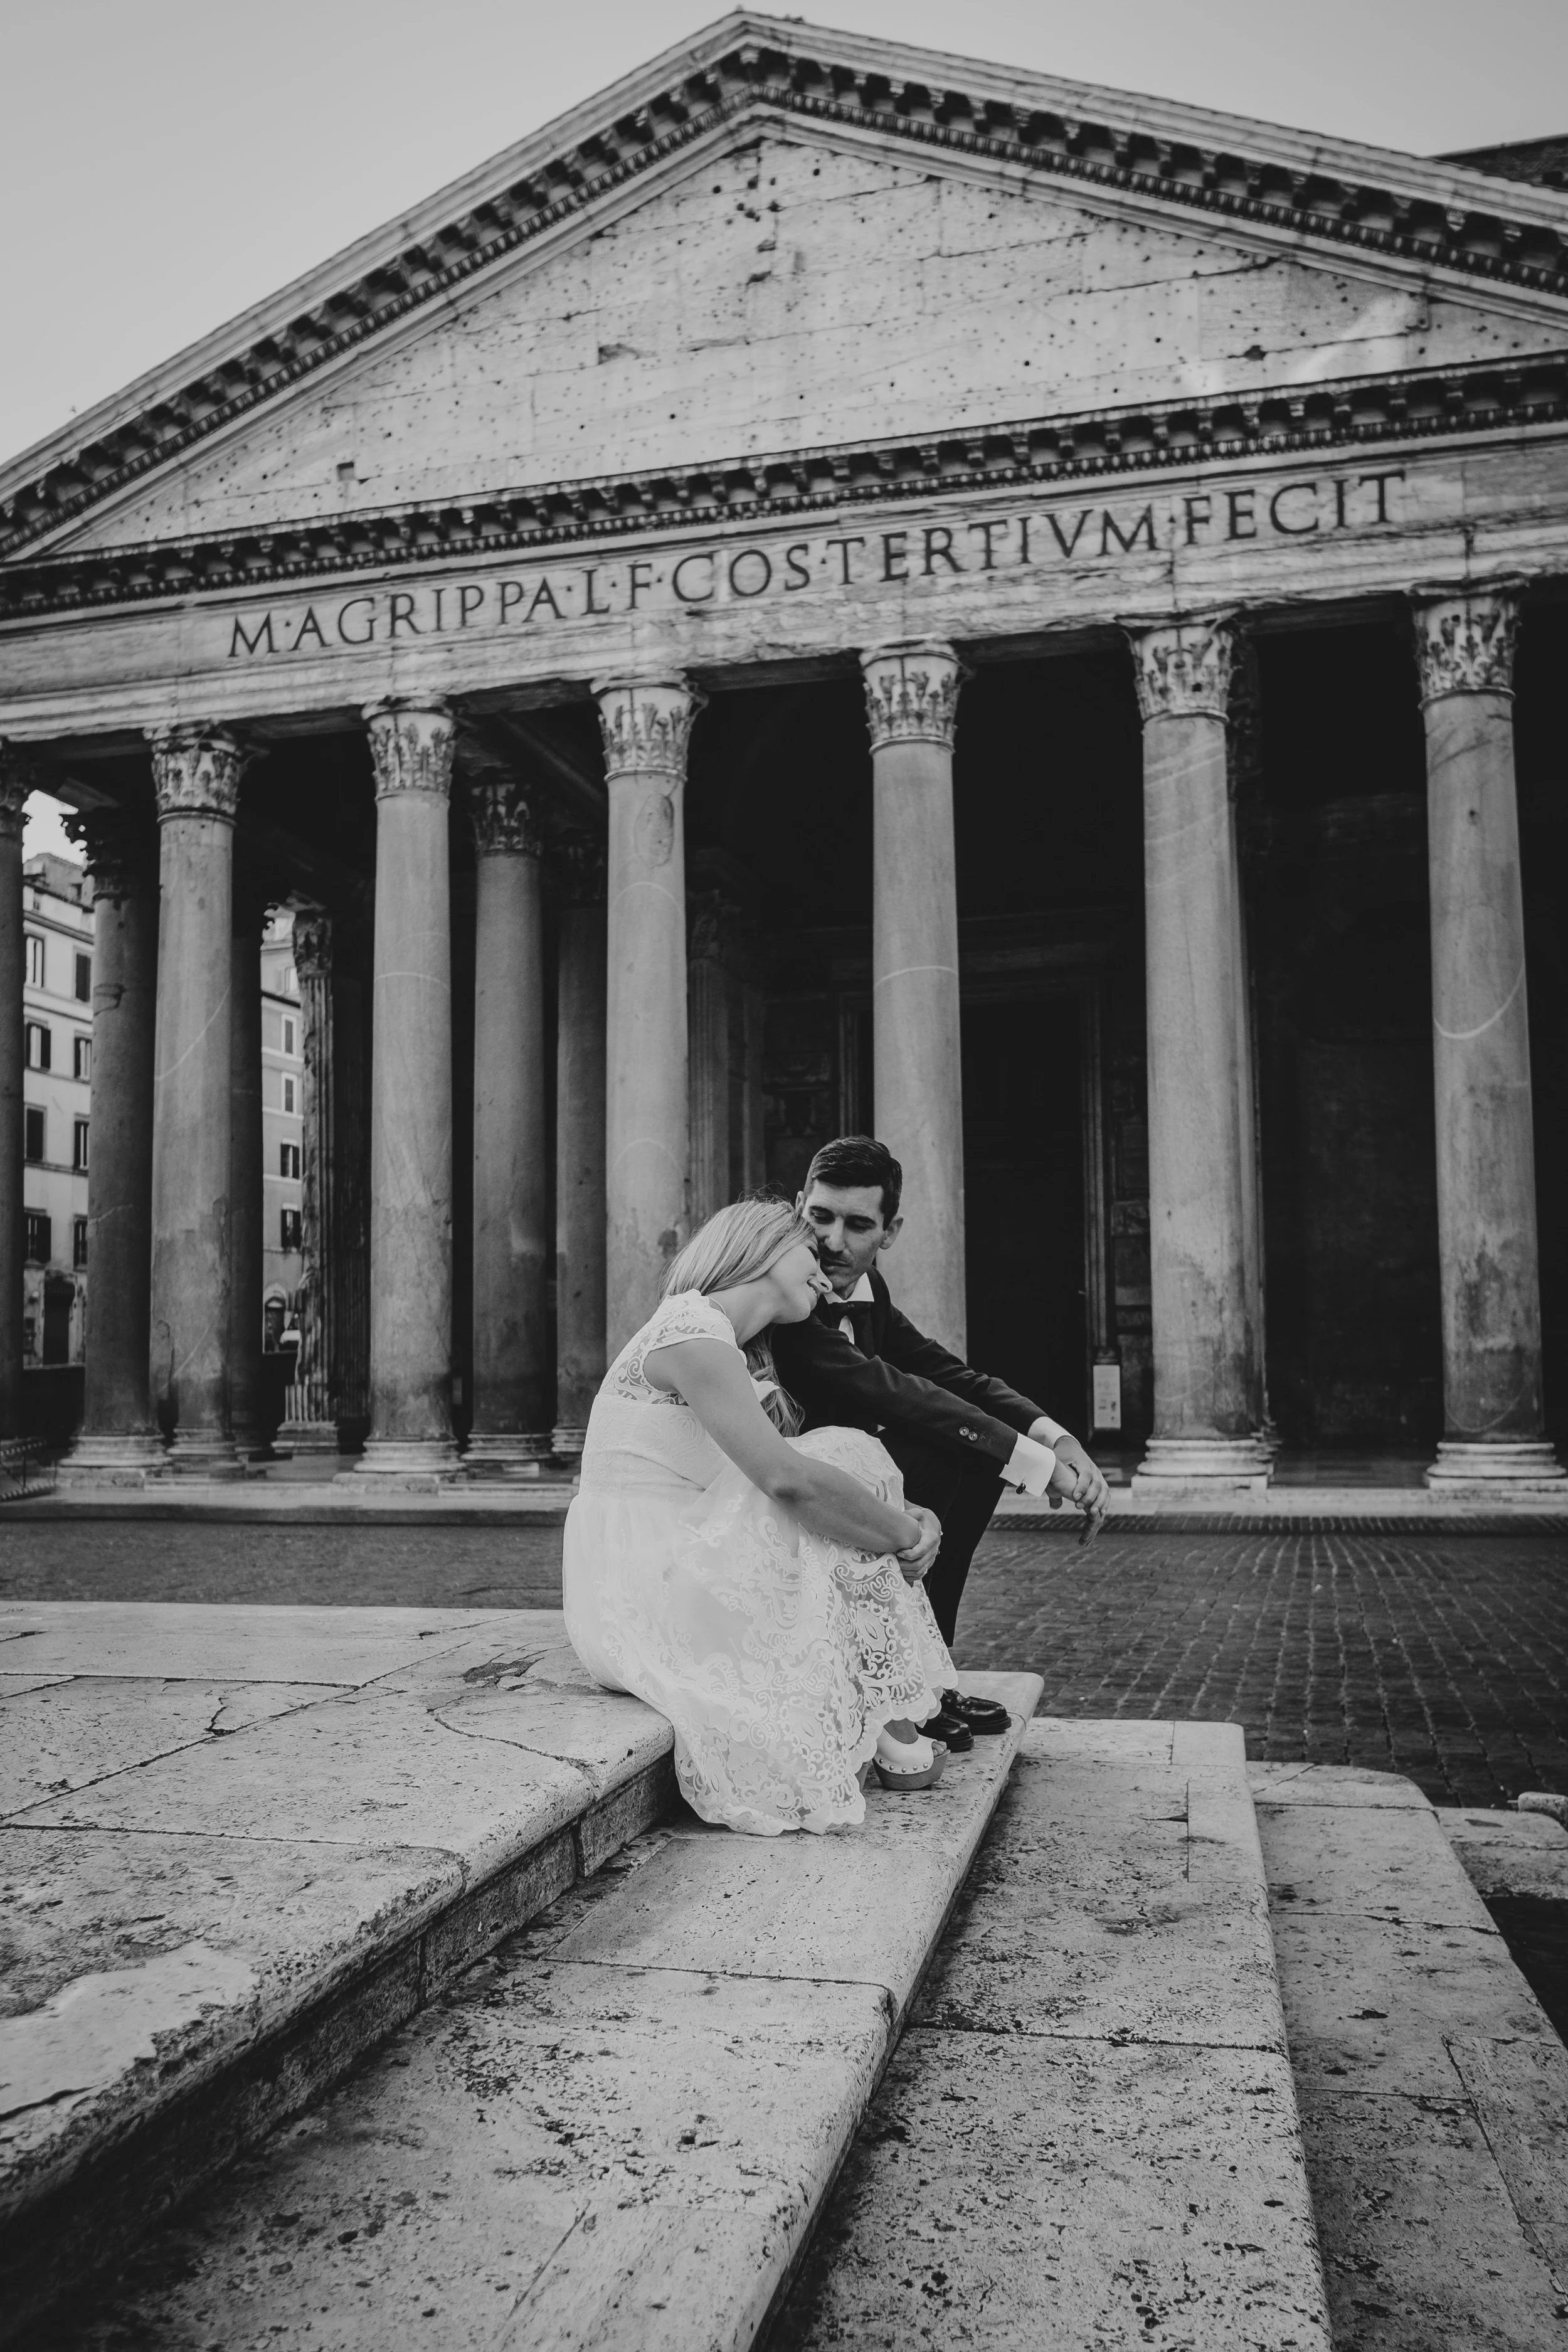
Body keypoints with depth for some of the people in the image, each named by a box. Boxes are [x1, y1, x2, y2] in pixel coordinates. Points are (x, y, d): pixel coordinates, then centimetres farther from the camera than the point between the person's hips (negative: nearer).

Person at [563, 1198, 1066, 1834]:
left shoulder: (743, 1355, 18)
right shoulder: (693, 1329, -14)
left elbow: (776, 1480, 13)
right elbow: (789, 1478, -26)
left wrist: (908, 1518, -3)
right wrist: (906, 1535, -13)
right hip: (640, 1604, -10)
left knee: (853, 1502, 8)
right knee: (849, 1459, -13)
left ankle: (896, 1721, 2)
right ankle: (893, 1736, -6)